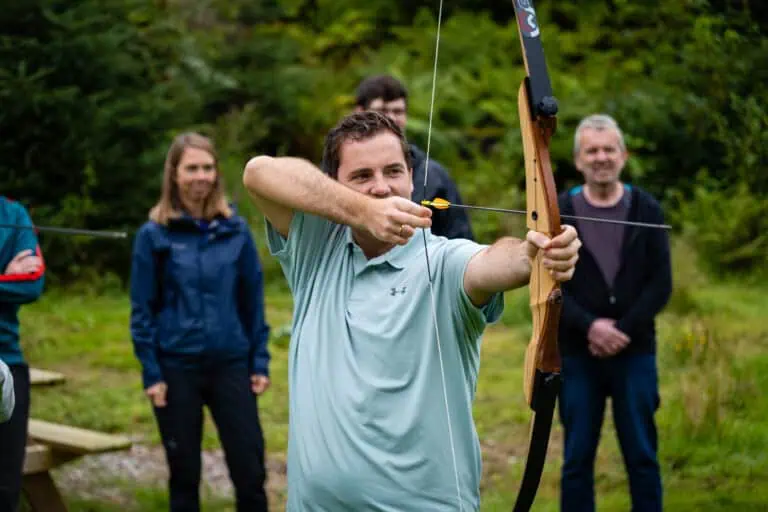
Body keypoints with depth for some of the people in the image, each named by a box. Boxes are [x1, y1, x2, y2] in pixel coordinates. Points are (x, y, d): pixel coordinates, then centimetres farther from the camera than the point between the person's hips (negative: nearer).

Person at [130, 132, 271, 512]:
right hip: (177, 367, -1)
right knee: (184, 474, 8)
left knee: (250, 470, 2)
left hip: (231, 364, 2)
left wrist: (260, 363, 2)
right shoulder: (154, 235, -3)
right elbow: (142, 310, -2)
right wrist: (151, 373, -6)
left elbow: (253, 300, 6)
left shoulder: (235, 230, 2)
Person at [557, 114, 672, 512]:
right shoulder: (558, 214, 3)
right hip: (577, 354, 0)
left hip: (634, 351, 0)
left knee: (642, 456, 5)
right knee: (577, 459, 6)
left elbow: (661, 284, -1)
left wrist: (622, 330, -12)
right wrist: (589, 327, -16)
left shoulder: (646, 210, 4)